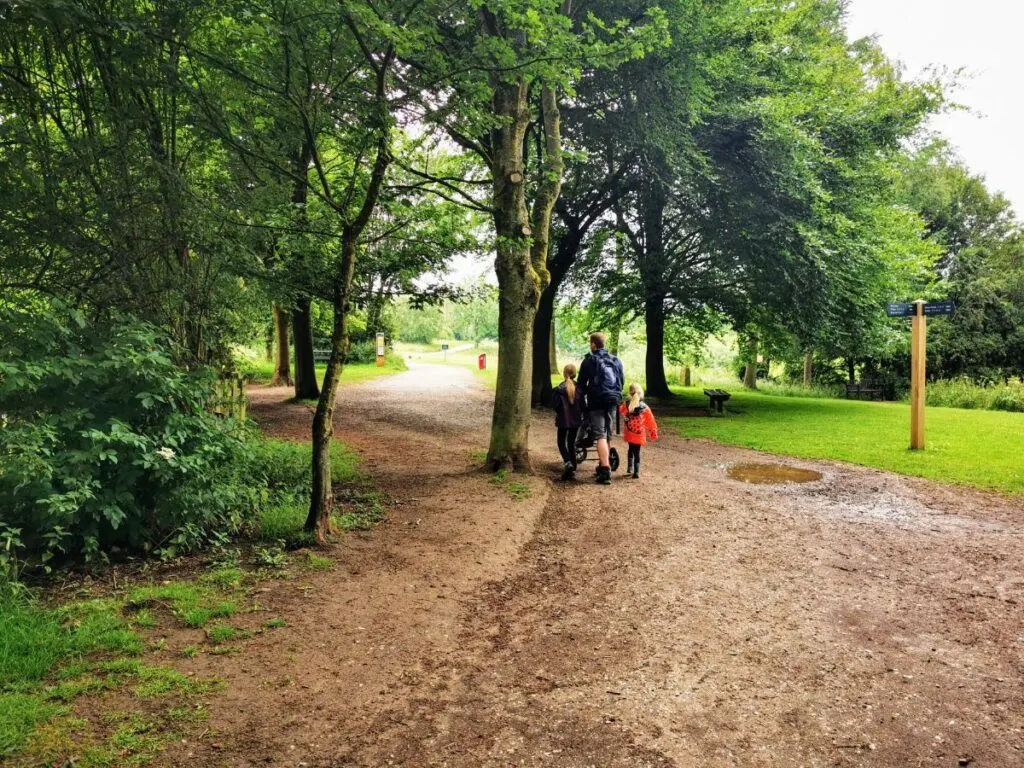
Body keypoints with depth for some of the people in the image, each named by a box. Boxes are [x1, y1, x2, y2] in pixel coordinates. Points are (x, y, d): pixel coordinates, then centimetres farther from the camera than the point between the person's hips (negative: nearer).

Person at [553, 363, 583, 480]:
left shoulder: (560, 388, -12)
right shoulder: (579, 387, -2)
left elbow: (557, 405, -12)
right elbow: (583, 405, 0)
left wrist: (557, 413, 8)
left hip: (564, 419, -3)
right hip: (576, 420, 3)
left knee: (561, 442, 9)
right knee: (572, 443, 14)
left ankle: (567, 462, -17)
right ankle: (572, 468, 12)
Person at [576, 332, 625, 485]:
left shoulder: (589, 360, -3)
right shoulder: (615, 360, 13)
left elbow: (582, 383, 1)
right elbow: (622, 381, 17)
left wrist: (583, 398, 16)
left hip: (596, 402, -5)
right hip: (612, 402, 5)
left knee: (600, 435, -10)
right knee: (607, 435, 17)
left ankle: (605, 470, -22)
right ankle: (603, 465, 28)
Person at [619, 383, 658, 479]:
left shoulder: (626, 405, -8)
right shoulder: (645, 407, -6)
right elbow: (651, 423, 0)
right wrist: (654, 434, 10)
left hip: (629, 433, 1)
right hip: (640, 435, -1)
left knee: (631, 449, 23)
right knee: (637, 452, 7)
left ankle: (630, 468, 19)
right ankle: (636, 472, 0)